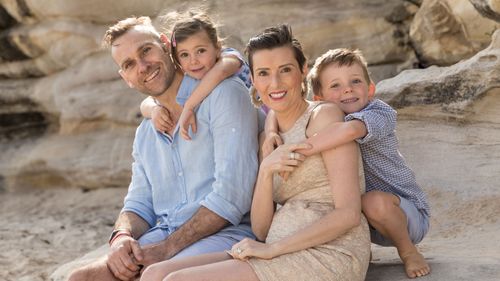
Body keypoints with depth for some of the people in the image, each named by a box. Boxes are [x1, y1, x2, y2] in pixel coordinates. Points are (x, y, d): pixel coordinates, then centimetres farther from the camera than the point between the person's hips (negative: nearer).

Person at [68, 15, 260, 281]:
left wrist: (167, 248, -15)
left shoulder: (224, 93, -6)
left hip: (224, 233, -6)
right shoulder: (145, 134, 19)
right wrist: (121, 237, -6)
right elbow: (139, 206, 18)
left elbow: (231, 195, -15)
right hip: (161, 237, 7)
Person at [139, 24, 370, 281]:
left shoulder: (325, 115, -2)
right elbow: (262, 230, 8)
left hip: (328, 256, -7)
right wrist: (266, 170, -8)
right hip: (286, 259, 7)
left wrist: (272, 249, -13)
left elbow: (349, 214, -12)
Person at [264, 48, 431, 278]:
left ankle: (408, 251, -6)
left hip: (409, 214, -6)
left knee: (375, 201, -35)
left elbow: (349, 130, -45)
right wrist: (272, 133, -24)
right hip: (363, 217, 6)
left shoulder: (380, 113, -24)